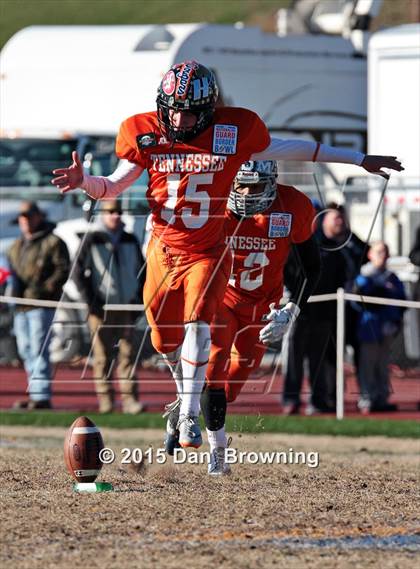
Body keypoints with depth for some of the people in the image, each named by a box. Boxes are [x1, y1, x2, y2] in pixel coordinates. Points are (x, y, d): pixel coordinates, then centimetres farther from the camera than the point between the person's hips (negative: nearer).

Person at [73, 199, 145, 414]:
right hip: (101, 307, -3)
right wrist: (91, 301, -8)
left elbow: (142, 271, 22)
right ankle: (104, 399, 3)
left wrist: (139, 299, 10)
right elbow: (79, 271, 0)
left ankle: (129, 398, -8)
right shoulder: (92, 240, 2)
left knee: (128, 353, -5)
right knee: (103, 354, -2)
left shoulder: (131, 241, 14)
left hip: (126, 306, 3)